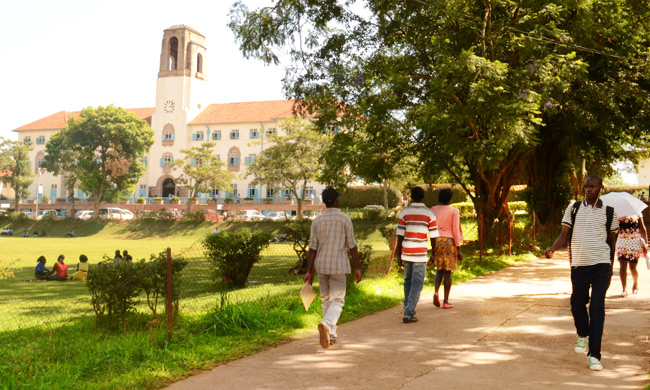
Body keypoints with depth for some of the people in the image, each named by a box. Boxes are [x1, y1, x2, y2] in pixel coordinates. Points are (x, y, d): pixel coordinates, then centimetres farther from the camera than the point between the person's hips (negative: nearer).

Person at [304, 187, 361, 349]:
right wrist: (358, 267, 3)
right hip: (338, 266, -4)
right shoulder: (344, 219, -6)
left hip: (321, 265, 4)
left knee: (326, 299, 16)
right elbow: (352, 246, -5)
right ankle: (326, 324, -28)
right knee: (337, 300, -1)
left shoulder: (317, 221, 2)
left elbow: (312, 248, 1)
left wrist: (309, 271, 5)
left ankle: (331, 335, 20)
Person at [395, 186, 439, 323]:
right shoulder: (429, 213, -1)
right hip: (420, 254, -2)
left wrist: (398, 256, 4)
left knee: (408, 281, 19)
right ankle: (408, 314, -3)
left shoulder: (404, 212, 1)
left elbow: (400, 236, -2)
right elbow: (433, 236, -1)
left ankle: (408, 310, 27)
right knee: (417, 284, 2)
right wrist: (433, 255, 10)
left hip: (406, 254, 2)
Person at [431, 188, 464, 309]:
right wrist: (459, 249, -5)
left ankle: (436, 291, -9)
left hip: (436, 242, 4)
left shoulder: (433, 210, 5)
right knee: (447, 271, 3)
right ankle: (446, 301, 5)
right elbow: (456, 230, -9)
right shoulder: (454, 211, -5)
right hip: (449, 242, -3)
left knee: (440, 269, 17)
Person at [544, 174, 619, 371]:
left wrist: (610, 270, 14)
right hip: (579, 264, 1)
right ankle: (582, 335, 39)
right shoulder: (574, 209, 8)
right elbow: (564, 234, 5)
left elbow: (611, 241, 14)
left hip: (602, 264, -1)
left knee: (597, 308, -7)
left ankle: (594, 355, -4)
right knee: (577, 305, 8)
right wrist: (552, 248, -15)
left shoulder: (609, 212, 8)